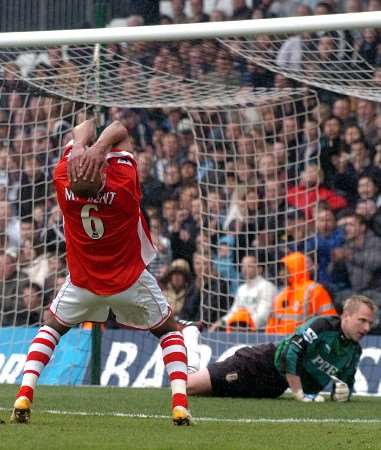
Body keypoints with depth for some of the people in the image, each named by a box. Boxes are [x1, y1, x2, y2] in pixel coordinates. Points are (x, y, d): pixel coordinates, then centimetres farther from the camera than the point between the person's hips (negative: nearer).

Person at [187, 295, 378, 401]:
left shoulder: (354, 352, 1)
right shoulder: (323, 325, -21)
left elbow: (347, 383, 16)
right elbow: (291, 351, -30)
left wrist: (343, 392, -10)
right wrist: (300, 394, -27)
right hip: (263, 362, -7)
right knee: (189, 386, -11)